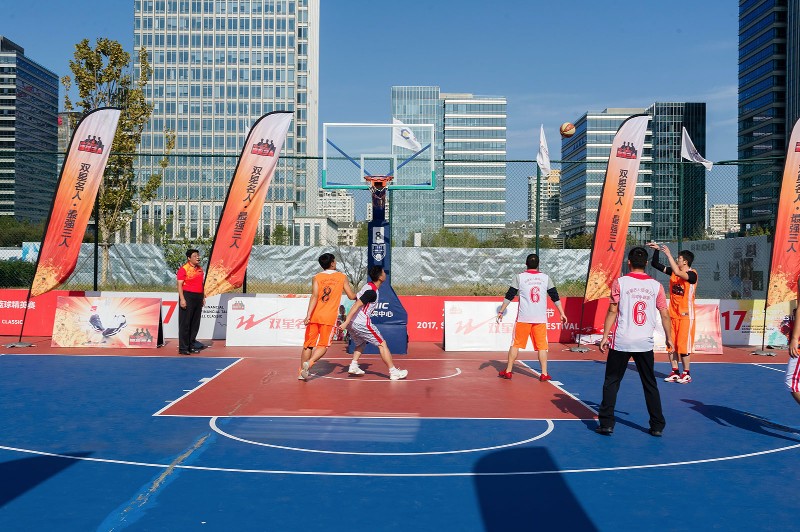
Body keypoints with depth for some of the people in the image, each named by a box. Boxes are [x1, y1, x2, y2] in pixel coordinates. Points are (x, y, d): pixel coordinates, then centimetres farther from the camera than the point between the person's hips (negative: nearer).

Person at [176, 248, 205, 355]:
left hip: (198, 297, 7)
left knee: (195, 323, 9)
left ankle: (192, 346, 17)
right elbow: (180, 285, -10)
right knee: (185, 323, -4)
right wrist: (182, 299, -18)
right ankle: (183, 348, -1)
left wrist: (203, 297, 17)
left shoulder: (200, 269, 15)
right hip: (188, 296, -7)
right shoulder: (183, 269, -7)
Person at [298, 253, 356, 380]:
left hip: (314, 316, 2)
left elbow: (314, 297, -10)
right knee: (323, 346, 4)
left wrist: (308, 315, -15)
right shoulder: (342, 277, 5)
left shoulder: (316, 278, 3)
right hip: (329, 317, -2)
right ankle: (308, 363, -19)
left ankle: (302, 371, 13)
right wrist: (358, 296, 30)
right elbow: (351, 296, 7)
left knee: (308, 345, 11)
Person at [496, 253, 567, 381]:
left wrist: (501, 311, 8)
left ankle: (508, 371, 12)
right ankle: (544, 374, 4)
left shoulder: (519, 277, 1)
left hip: (523, 317, -1)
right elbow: (555, 297, 8)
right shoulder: (546, 277, 6)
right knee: (542, 345, 6)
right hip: (541, 318, 1)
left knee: (516, 344, 8)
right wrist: (562, 313, 16)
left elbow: (509, 296, 1)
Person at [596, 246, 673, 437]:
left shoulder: (620, 282, -4)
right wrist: (669, 338, 15)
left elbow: (612, 312, -6)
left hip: (621, 342, -2)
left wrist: (605, 336, -2)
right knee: (650, 385, 14)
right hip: (645, 343, 2)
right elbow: (665, 315, 4)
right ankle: (657, 426, 17)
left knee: (611, 383, 8)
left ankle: (606, 424, 6)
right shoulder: (656, 286, 3)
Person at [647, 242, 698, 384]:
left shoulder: (692, 274, -13)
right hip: (672, 314, 7)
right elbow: (655, 264, 11)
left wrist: (668, 254, -30)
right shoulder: (673, 271, 7)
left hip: (686, 315, -7)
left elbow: (678, 273, -33)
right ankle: (675, 372, 14)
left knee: (683, 345, -3)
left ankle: (686, 374, 8)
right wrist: (656, 250, -2)